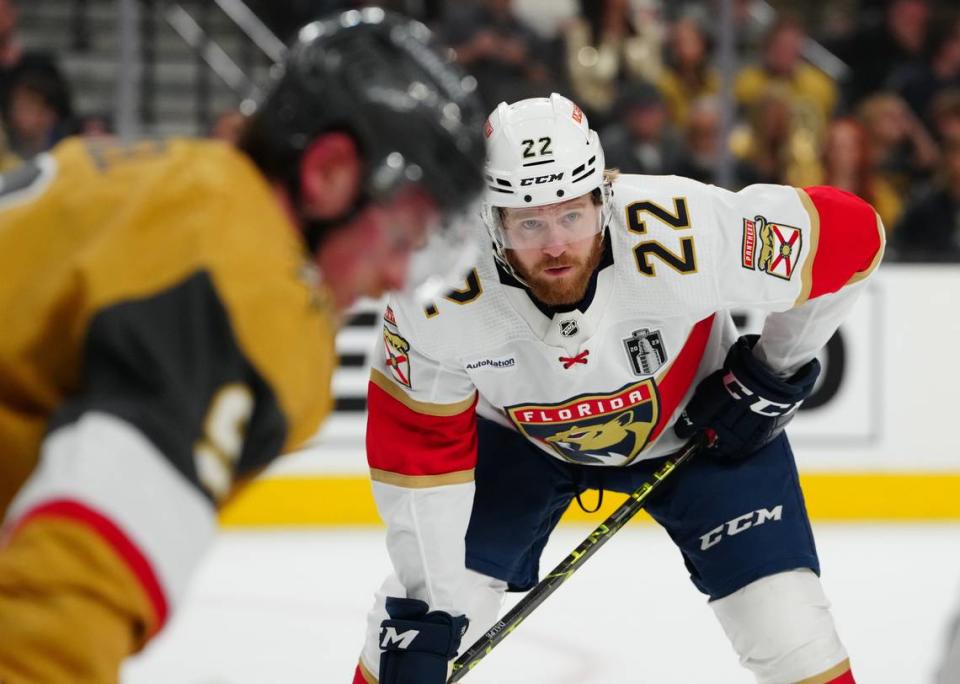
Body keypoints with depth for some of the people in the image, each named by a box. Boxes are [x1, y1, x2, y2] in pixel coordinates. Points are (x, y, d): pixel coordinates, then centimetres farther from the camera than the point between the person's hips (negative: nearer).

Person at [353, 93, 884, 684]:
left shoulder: (680, 234, -39)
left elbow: (852, 233, -24)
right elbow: (418, 452, -21)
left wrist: (779, 370, -14)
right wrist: (423, 609, -22)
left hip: (696, 419, -1)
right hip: (519, 434, 1)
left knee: (793, 633, -10)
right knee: (423, 612, -6)